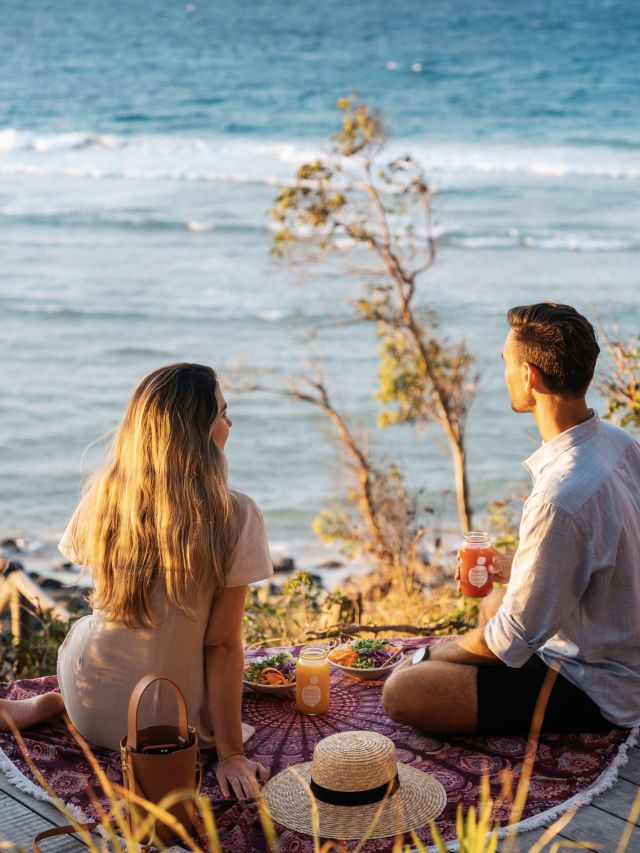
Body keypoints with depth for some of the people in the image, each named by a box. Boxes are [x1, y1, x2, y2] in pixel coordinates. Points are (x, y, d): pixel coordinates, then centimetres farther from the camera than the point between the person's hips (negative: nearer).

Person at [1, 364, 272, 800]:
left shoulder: (103, 497, -11)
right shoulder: (235, 517, -21)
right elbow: (222, 645, -18)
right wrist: (231, 753, -12)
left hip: (88, 711, 3)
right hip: (175, 726, -3)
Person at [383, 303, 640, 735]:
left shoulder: (560, 498, -34)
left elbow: (512, 641, -23)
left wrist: (434, 654, -7)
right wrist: (518, 570, 16)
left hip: (593, 694, -9)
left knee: (402, 693, -18)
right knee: (493, 603, 34)